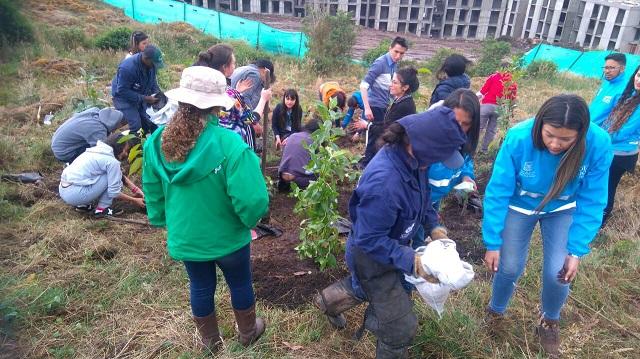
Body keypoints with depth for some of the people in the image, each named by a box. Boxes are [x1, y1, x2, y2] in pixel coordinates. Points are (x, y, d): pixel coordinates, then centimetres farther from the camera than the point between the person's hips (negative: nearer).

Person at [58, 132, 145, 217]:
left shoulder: (98, 150, 13)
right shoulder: (112, 161, -13)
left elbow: (120, 175, 19)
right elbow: (114, 192, -12)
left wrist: (135, 189, 12)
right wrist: (134, 200, 0)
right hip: (75, 194, -9)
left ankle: (84, 205, 18)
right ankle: (102, 209, 0)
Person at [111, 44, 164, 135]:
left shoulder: (151, 65, -13)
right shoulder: (127, 67, -34)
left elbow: (152, 81, 6)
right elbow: (122, 91, -29)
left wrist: (157, 93, -13)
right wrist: (145, 98, -33)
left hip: (141, 96, 6)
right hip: (123, 97, -6)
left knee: (152, 122, -1)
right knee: (136, 125, -18)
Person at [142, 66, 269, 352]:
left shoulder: (156, 142, -12)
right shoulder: (228, 144, -30)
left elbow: (153, 193, 2)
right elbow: (251, 200, -32)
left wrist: (163, 222, 18)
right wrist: (253, 217, -9)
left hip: (185, 238, 4)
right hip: (227, 238, -3)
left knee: (201, 288, 25)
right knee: (240, 285, 23)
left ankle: (209, 340, 49)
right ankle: (248, 332, 48)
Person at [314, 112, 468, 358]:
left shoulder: (408, 158, -15)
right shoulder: (384, 182, -42)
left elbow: (420, 195, 6)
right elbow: (369, 239, -31)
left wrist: (432, 225, -3)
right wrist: (408, 260, -33)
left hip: (390, 246, 9)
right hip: (373, 256, -9)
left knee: (368, 288, 36)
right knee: (401, 326, 7)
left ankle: (328, 301, 62)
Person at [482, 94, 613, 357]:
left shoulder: (599, 144, -30)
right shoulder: (519, 138, -34)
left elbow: (591, 202, -18)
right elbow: (498, 192, -25)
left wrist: (576, 251, -18)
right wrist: (492, 242, -22)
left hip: (563, 210, 1)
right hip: (520, 206, -1)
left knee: (558, 273, -4)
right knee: (509, 268, 2)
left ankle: (549, 322, 29)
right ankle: (495, 311, 35)